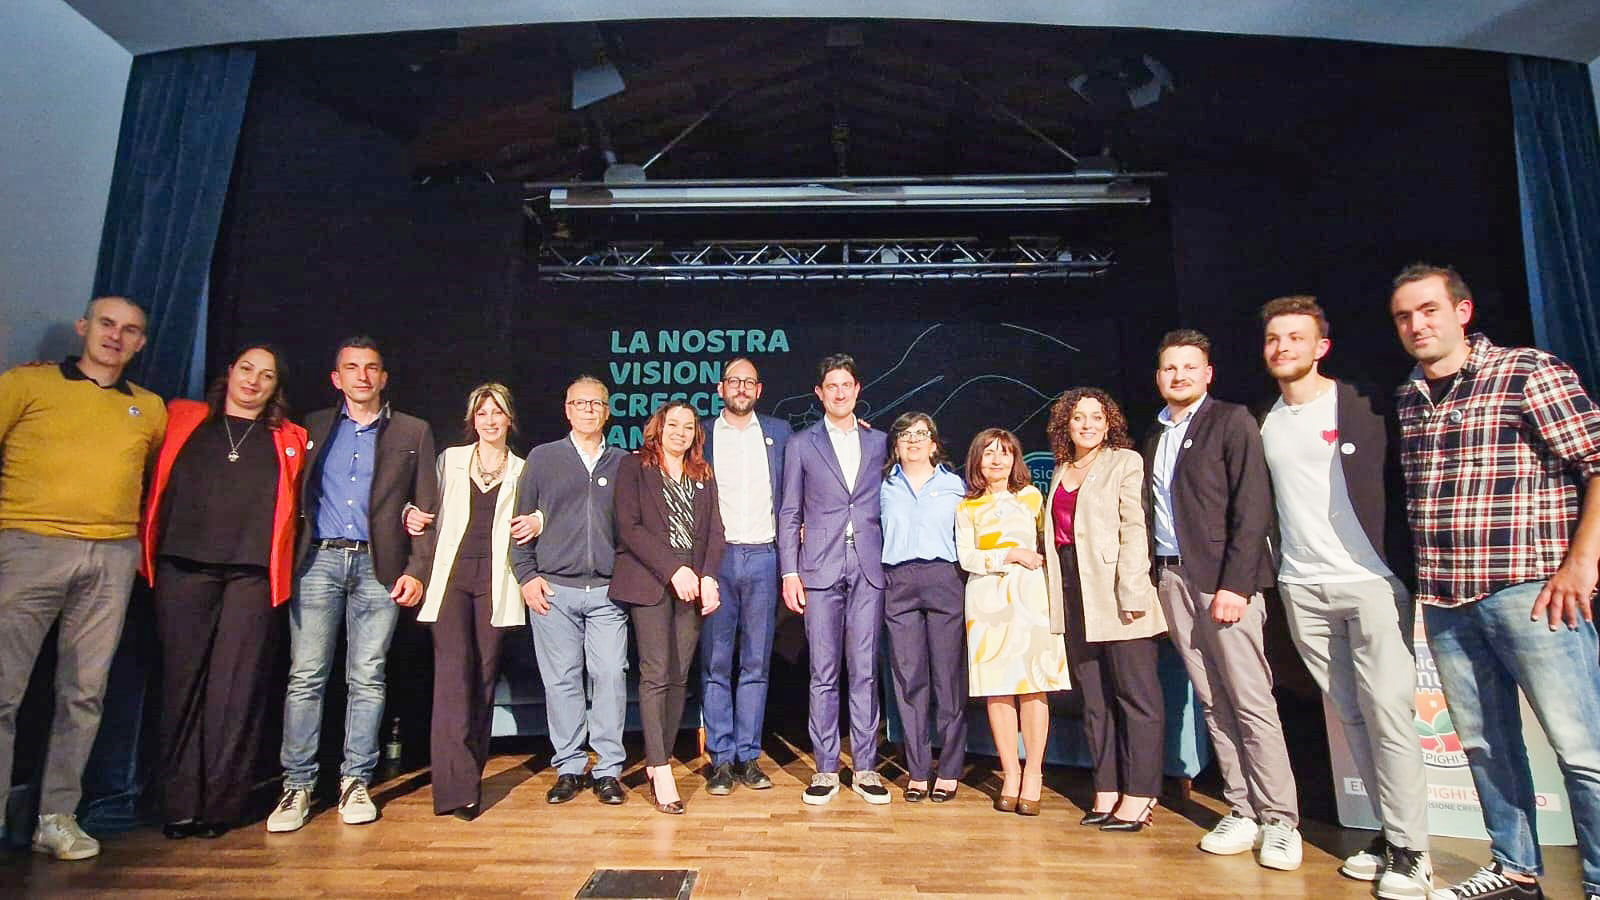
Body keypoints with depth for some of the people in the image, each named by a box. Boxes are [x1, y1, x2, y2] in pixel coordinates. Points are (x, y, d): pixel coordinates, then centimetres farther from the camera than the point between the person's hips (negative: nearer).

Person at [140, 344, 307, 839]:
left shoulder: (288, 440, 14)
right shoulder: (181, 420, 15)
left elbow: (298, 503, 13)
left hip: (253, 574, -1)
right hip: (183, 569, 1)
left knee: (237, 688, -1)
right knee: (182, 682, 3)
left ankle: (220, 804, 7)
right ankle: (180, 803, 12)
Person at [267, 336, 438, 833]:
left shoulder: (413, 432, 9)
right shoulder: (313, 427, 14)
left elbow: (426, 508, 5)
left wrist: (417, 570, -3)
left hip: (379, 566, -1)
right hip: (318, 560, 1)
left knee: (367, 678, 3)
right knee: (305, 676, 1)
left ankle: (355, 782, 14)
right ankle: (297, 786, 12)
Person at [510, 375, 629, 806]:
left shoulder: (623, 463, 10)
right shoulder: (542, 458, 9)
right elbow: (523, 521, 8)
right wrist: (526, 575, 1)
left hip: (607, 591, 0)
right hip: (553, 589, 0)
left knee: (610, 677, -3)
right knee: (561, 680, 5)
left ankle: (608, 770, 9)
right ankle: (569, 767, 18)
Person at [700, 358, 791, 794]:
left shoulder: (778, 432, 10)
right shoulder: (701, 434, 8)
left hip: (762, 557, 1)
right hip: (714, 558, -1)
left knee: (756, 662, 6)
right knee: (715, 662, 2)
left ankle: (748, 756, 16)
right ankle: (721, 759, 12)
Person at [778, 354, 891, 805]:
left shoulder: (879, 442, 12)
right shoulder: (801, 445, 8)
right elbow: (789, 514, 5)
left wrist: (891, 561, 3)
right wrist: (789, 572, -2)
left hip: (869, 568, 1)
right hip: (820, 569, -1)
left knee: (865, 671, 5)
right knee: (823, 674, 3)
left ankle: (865, 768, 15)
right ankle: (826, 769, 14)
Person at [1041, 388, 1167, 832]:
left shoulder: (1126, 462, -1)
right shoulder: (1061, 471, 17)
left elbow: (1135, 531, -10)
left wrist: (1131, 593, -18)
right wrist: (1056, 593, 8)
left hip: (1116, 595, -6)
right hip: (1075, 596, 6)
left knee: (1136, 696, 0)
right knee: (1094, 699, 10)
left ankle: (1138, 797, 8)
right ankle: (1106, 792, 18)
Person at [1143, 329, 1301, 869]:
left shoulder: (1231, 421, -1)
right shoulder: (1154, 435, 16)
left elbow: (1253, 508, -9)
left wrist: (1235, 584, -16)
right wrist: (1154, 581, 5)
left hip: (1222, 579, -5)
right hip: (1172, 580, 5)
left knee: (1251, 702, -2)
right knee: (1212, 702, 8)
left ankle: (1280, 821, 9)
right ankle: (1242, 813, 17)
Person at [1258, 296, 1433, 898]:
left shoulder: (1365, 406, 0)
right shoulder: (1263, 425, 10)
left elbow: (1402, 485, 0)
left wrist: (1406, 567, -6)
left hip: (1371, 581, -3)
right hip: (1302, 589, 4)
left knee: (1387, 713, -5)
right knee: (1350, 715, 7)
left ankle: (1410, 851, 6)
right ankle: (1389, 835, 18)